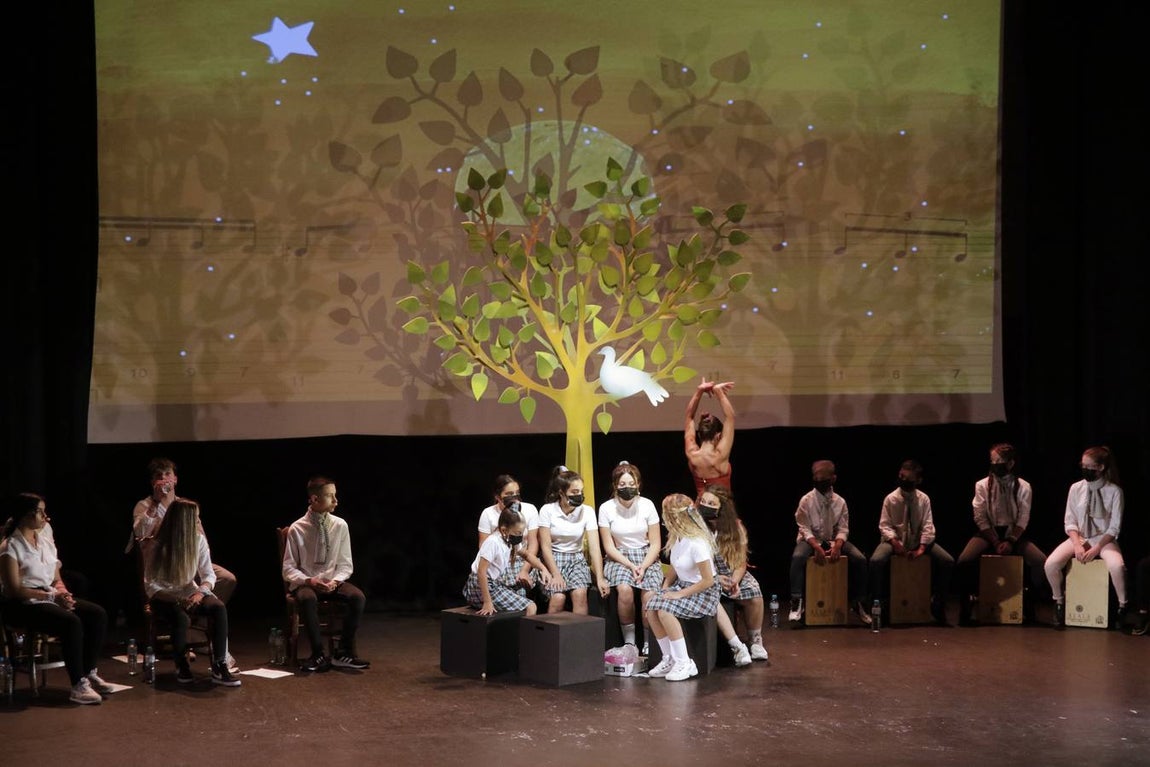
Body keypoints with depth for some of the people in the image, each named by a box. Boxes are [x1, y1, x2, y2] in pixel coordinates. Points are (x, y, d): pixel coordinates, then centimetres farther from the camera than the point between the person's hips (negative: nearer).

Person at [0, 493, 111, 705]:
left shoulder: (45, 538, 12)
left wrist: (62, 592, -7)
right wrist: (52, 597, -20)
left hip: (50, 597, 8)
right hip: (23, 605, -8)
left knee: (98, 614, -11)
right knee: (71, 622, -32)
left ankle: (89, 673, -4)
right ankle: (78, 686, -27)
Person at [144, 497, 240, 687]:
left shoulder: (199, 540, -4)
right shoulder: (158, 547, -14)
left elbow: (209, 575, -3)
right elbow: (151, 586, -13)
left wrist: (200, 592, -25)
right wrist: (177, 599, -28)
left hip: (190, 594, 3)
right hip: (165, 597, -3)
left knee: (219, 607, -27)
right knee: (181, 616, -37)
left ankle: (219, 668, -29)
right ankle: (182, 667, -13)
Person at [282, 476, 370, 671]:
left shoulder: (340, 526, 1)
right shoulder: (297, 529, -6)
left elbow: (346, 565, 6)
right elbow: (288, 569, -2)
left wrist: (335, 581, -15)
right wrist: (309, 581, -20)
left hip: (332, 582, 3)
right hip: (306, 583, -3)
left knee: (358, 597, -27)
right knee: (308, 599, -38)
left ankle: (344, 653, -16)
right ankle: (318, 654, -26)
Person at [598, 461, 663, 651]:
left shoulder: (647, 505, -3)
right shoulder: (606, 508, -5)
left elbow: (655, 544, 0)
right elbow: (609, 547, -3)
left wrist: (643, 566, -15)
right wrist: (630, 566, -15)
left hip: (646, 557, 1)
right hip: (619, 557, 0)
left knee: (649, 594, -28)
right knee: (624, 589, -32)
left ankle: (649, 642, -8)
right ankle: (629, 640, -15)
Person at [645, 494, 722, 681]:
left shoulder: (697, 544, -24)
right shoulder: (677, 539, 3)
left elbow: (708, 580, -23)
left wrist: (680, 594, -21)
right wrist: (665, 589, 1)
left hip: (704, 592, -8)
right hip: (682, 586, 8)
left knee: (665, 611, -29)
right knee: (652, 609, -14)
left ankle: (684, 663, -19)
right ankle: (670, 659, -6)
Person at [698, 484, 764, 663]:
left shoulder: (735, 526, 1)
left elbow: (741, 562, 0)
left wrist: (735, 581, -19)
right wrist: (715, 578, -19)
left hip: (732, 574, 3)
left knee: (754, 592, -26)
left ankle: (756, 641, -3)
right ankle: (737, 647, -32)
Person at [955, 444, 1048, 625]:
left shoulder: (1023, 487, 0)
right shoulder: (982, 485, -2)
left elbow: (1023, 519, -4)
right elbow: (980, 518, -5)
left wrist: (1010, 541, -18)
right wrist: (996, 542, -15)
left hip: (1015, 534, 1)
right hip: (988, 533, -1)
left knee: (1041, 561, -24)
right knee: (964, 561, -29)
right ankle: (968, 600, -7)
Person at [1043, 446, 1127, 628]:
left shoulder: (1114, 491, -8)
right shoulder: (1076, 488, -1)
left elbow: (1114, 528, -7)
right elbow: (1070, 521, 2)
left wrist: (1096, 548, -19)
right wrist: (1077, 544, -15)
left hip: (1104, 539, -2)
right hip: (1079, 537, 3)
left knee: (1117, 566, -36)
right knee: (1051, 564, -25)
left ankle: (1122, 607, -10)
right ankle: (1059, 602, 2)